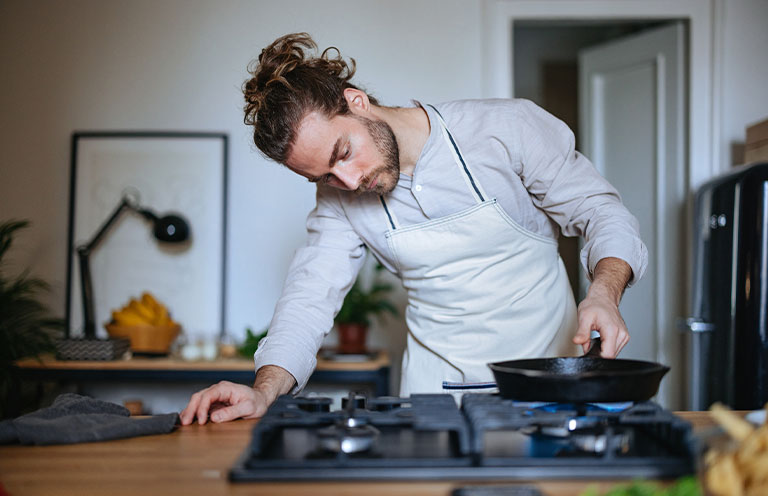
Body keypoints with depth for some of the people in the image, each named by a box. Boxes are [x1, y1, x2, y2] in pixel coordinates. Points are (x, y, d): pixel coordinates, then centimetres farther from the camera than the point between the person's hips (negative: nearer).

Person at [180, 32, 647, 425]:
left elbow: (603, 213, -4)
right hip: (437, 388, 3)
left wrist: (603, 293, -24)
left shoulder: (507, 127, -12)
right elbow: (311, 295, -4)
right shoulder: (341, 194, -2)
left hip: (544, 375, -3)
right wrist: (265, 390, -20)